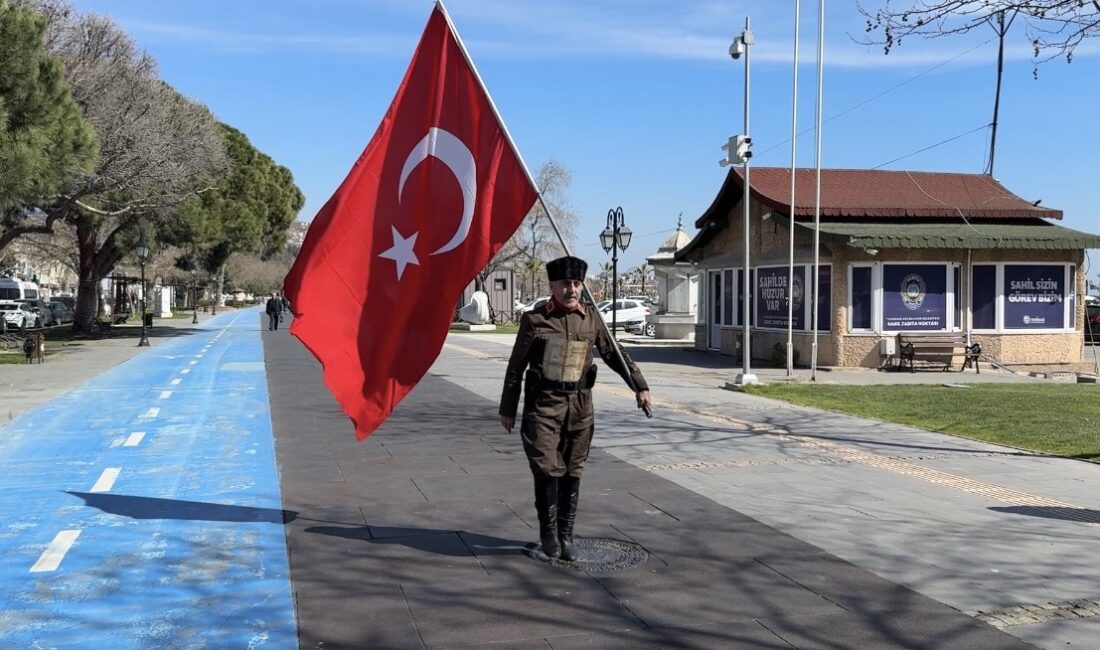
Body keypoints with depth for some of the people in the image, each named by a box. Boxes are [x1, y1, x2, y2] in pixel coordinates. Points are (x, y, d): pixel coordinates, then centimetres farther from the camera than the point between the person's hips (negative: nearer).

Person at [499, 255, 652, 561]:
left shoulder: (591, 318, 6)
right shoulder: (534, 319, -2)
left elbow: (614, 354, 13)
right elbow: (516, 366, 3)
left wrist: (640, 386, 6)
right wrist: (508, 409, 4)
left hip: (579, 406, 3)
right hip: (543, 405, -3)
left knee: (572, 473, 7)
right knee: (547, 470, -7)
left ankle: (565, 535, 19)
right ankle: (548, 531, 12)